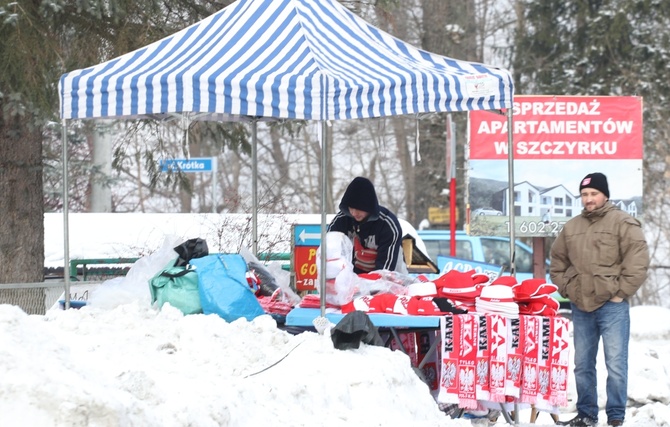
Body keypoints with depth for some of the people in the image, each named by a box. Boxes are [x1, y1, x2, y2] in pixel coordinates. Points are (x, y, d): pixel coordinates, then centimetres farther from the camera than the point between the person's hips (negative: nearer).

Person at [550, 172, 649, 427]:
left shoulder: (623, 223, -5)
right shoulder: (571, 227, 13)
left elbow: (638, 261, -10)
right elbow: (558, 260, 24)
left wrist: (621, 292, -12)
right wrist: (565, 288, 11)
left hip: (612, 307, -6)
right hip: (581, 308, 6)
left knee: (616, 364, -7)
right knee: (582, 365, 11)